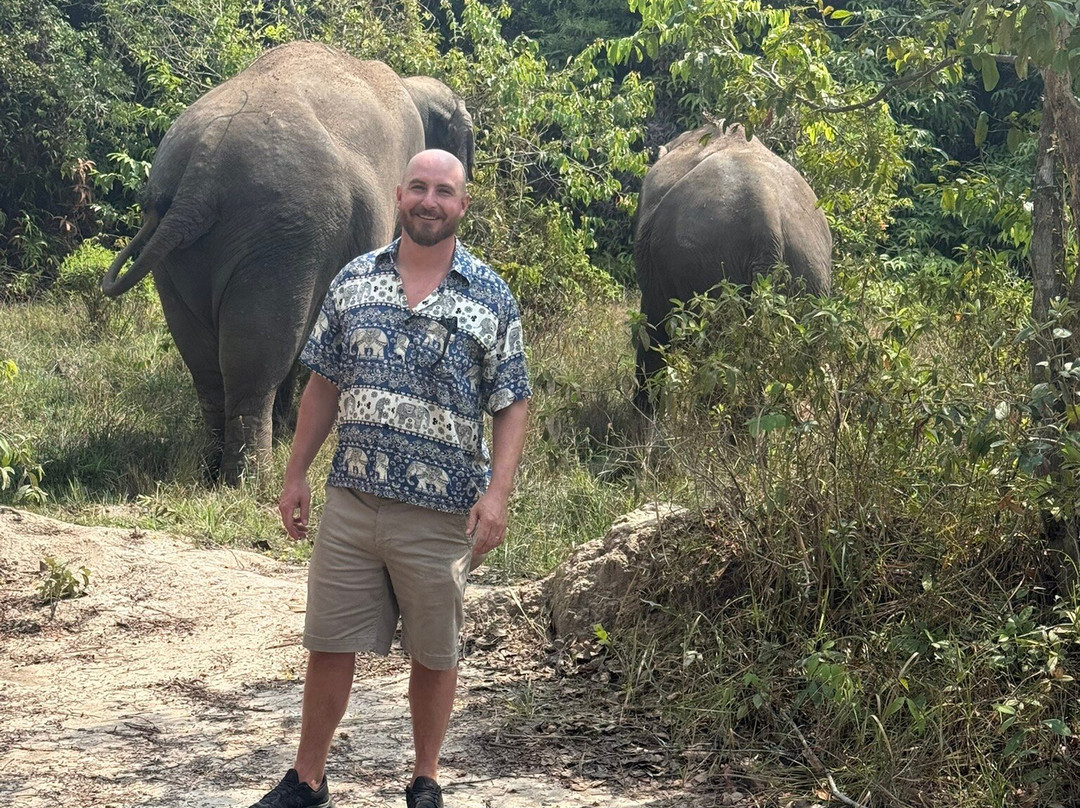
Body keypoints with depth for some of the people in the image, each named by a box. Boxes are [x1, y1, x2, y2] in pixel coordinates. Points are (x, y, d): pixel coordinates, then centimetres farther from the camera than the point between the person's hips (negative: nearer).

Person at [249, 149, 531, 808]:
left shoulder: (491, 297, -2)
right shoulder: (353, 281, 6)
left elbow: (512, 406, -3)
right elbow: (324, 386, 12)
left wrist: (497, 493, -15)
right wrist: (296, 474, 9)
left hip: (442, 512, -2)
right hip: (350, 500, 2)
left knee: (435, 654, 9)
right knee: (330, 644, 8)